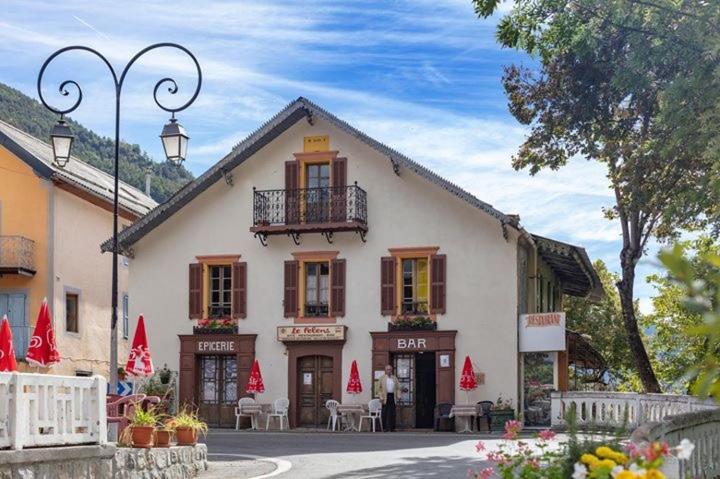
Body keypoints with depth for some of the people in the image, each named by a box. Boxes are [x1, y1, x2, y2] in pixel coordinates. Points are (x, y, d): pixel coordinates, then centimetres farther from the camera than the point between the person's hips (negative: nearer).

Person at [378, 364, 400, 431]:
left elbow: (398, 388, 13)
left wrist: (398, 396, 1)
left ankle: (392, 427, 6)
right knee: (385, 413, -2)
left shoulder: (394, 378, 13)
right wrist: (381, 398, -8)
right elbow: (380, 388, 0)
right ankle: (385, 427, 2)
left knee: (392, 413, 2)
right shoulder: (382, 378, 4)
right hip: (385, 396, -2)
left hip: (393, 396, 2)